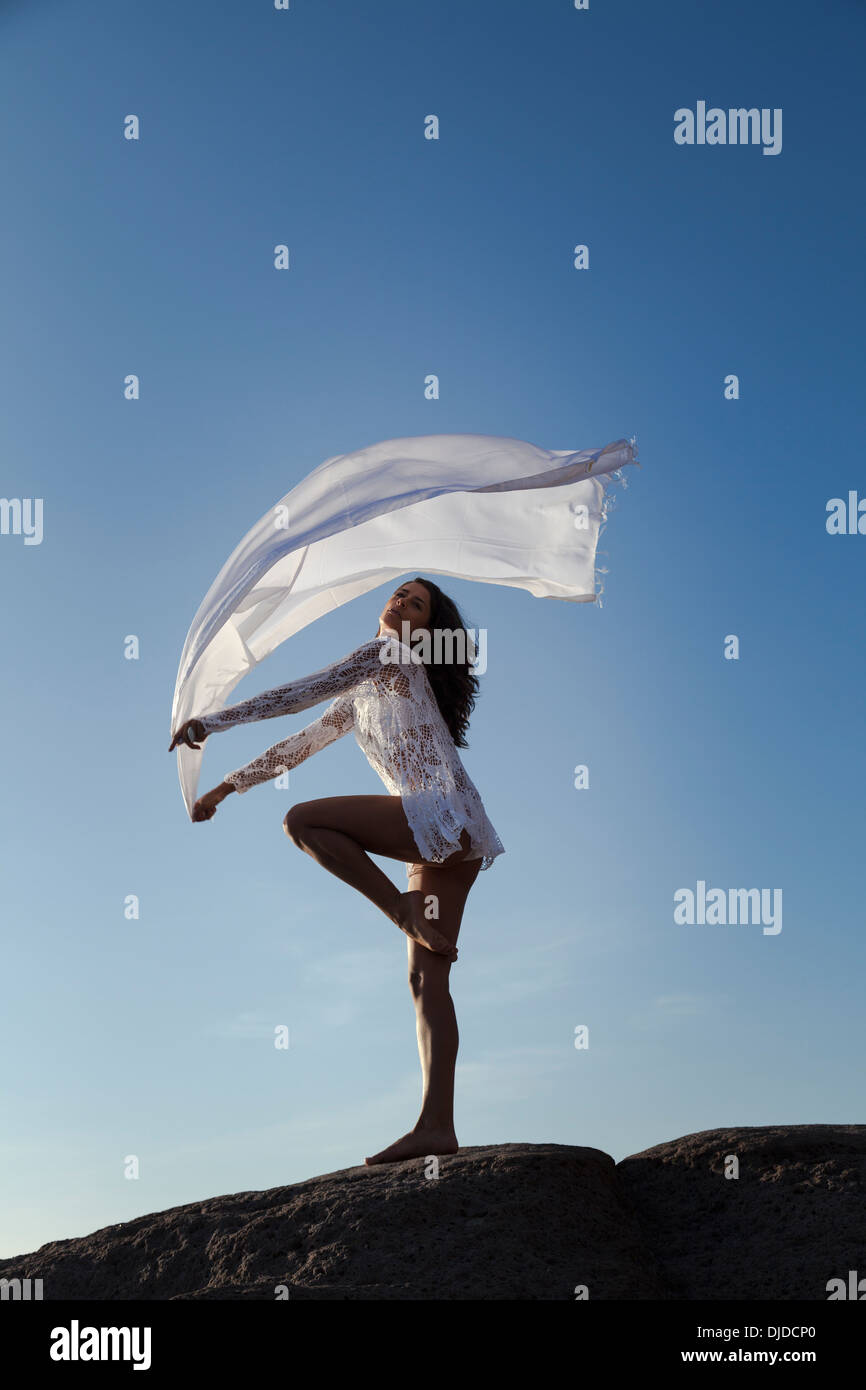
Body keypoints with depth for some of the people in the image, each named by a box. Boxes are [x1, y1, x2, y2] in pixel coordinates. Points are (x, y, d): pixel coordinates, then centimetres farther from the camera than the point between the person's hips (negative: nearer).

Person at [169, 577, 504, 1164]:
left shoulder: (393, 653, 3)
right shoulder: (361, 695, 29)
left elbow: (306, 691, -5)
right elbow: (303, 742, 35)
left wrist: (215, 720, -5)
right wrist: (230, 784, 36)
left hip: (444, 812, -9)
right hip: (444, 843, 9)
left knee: (303, 820, -17)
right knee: (427, 979, 0)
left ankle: (406, 912, -11)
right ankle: (437, 1127, -4)